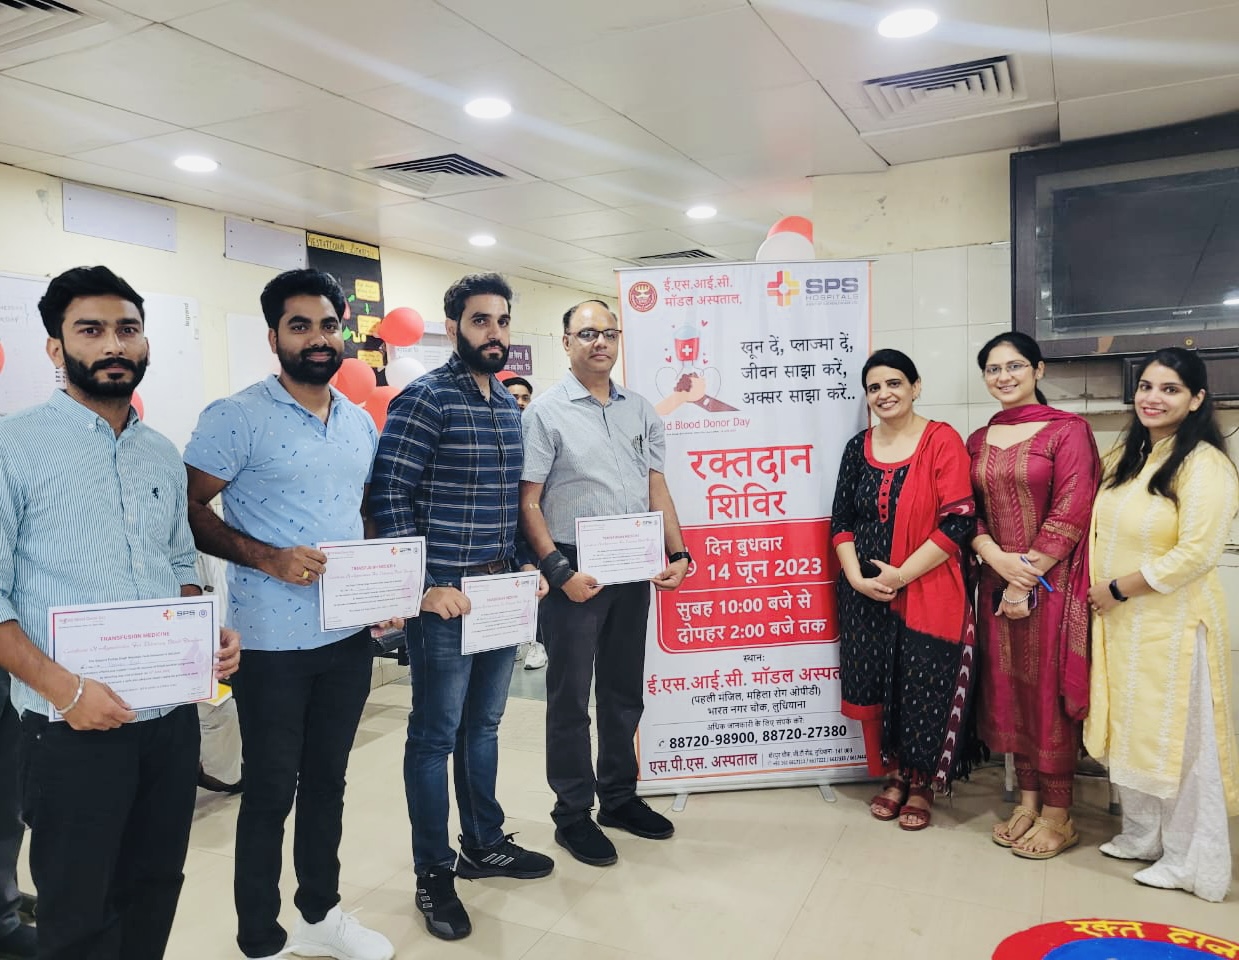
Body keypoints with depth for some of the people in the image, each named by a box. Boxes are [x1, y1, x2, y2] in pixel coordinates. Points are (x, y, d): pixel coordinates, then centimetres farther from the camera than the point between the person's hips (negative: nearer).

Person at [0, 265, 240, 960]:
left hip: (174, 714, 5)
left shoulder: (164, 456, 9)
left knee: (156, 890, 18)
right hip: (76, 726, -5)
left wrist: (210, 634, 0)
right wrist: (64, 689, -21)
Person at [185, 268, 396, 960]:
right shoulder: (237, 417, -10)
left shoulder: (361, 422, 9)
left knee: (328, 780, 19)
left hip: (351, 635, 6)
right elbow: (189, 510, -10)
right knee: (270, 791, 8)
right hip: (273, 641, -5)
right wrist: (268, 558, -22)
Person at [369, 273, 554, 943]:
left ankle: (484, 844, 38)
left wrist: (526, 569, 11)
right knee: (435, 735, 6)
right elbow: (389, 497, -15)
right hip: (443, 598, -7)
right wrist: (427, 585, -18)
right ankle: (433, 874, 23)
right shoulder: (424, 400, -12)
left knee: (483, 724, 20)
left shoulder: (510, 405, 11)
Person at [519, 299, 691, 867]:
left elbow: (657, 488, 11)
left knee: (624, 692, 17)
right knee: (570, 697, 6)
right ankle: (573, 815, 22)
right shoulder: (546, 412, -6)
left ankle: (619, 797, 34)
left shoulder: (640, 410, 10)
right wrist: (560, 571, -17)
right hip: (575, 573, -5)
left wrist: (678, 553, 0)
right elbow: (527, 503, -9)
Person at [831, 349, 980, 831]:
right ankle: (894, 774, 31)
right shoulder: (859, 447, 8)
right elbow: (841, 520, 9)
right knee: (875, 686, 9)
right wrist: (855, 576, -6)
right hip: (866, 593, 4)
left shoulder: (942, 441, -6)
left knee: (924, 691, 3)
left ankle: (922, 783, 26)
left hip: (928, 593, -4)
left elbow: (958, 521, -13)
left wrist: (901, 574, -15)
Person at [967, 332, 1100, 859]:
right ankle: (1027, 799, 25)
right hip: (998, 581, 5)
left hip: (1051, 583, -5)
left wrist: (1029, 577, -15)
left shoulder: (1067, 430, -6)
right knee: (1008, 688, 11)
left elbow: (1071, 512, -13)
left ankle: (1057, 814, 16)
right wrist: (996, 557, -11)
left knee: (1049, 690, 2)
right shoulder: (978, 441, 11)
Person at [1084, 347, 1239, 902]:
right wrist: (1097, 591, 3)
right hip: (1119, 624, 8)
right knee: (1131, 732, 17)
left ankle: (1190, 862, 21)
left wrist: (1117, 589, -15)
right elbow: (1105, 535, 17)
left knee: (1178, 740, 4)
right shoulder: (1125, 458, 10)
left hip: (1172, 623, -7)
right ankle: (1142, 837, 34)